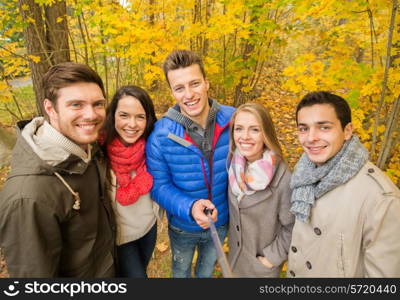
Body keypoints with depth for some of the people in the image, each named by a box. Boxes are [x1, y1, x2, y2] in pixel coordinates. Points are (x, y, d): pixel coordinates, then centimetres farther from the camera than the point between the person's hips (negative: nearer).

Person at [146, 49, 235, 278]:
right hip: (182, 226, -1)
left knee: (208, 269, 32)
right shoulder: (161, 135, -27)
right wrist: (190, 208, -34)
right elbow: (159, 186, -17)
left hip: (221, 222, 2)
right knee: (181, 270, 31)